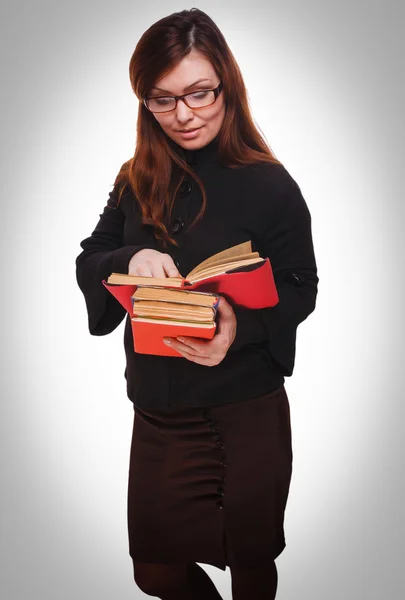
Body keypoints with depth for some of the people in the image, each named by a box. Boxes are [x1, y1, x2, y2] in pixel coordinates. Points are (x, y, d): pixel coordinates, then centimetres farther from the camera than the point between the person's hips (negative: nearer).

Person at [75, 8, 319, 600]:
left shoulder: (270, 186, -11)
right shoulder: (137, 181, 2)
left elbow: (300, 290, -7)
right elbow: (87, 264, 3)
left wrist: (241, 328, -27)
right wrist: (129, 259, -20)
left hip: (245, 416, -4)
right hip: (156, 411, 4)